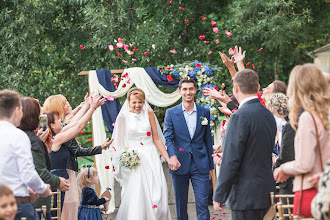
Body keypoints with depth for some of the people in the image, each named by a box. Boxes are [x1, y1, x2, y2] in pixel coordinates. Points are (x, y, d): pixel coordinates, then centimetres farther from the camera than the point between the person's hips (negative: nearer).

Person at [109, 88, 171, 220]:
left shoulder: (148, 112, 6)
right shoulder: (123, 116, 1)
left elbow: (156, 138, 8)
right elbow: (120, 143, 5)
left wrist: (168, 159, 4)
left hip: (151, 158, 2)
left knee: (157, 196, -6)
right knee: (136, 198, -9)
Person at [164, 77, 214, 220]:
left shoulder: (204, 112, 8)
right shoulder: (171, 113, 4)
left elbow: (208, 139, 12)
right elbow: (168, 137, -5)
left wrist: (210, 165, 12)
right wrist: (172, 156, -24)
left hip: (200, 165, 0)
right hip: (180, 164, 0)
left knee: (202, 203, -7)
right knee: (181, 204, 9)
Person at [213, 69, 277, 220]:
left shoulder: (240, 116, -15)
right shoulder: (268, 115, 11)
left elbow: (231, 160, -17)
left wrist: (219, 196, -11)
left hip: (246, 196, -8)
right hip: (266, 192, 8)